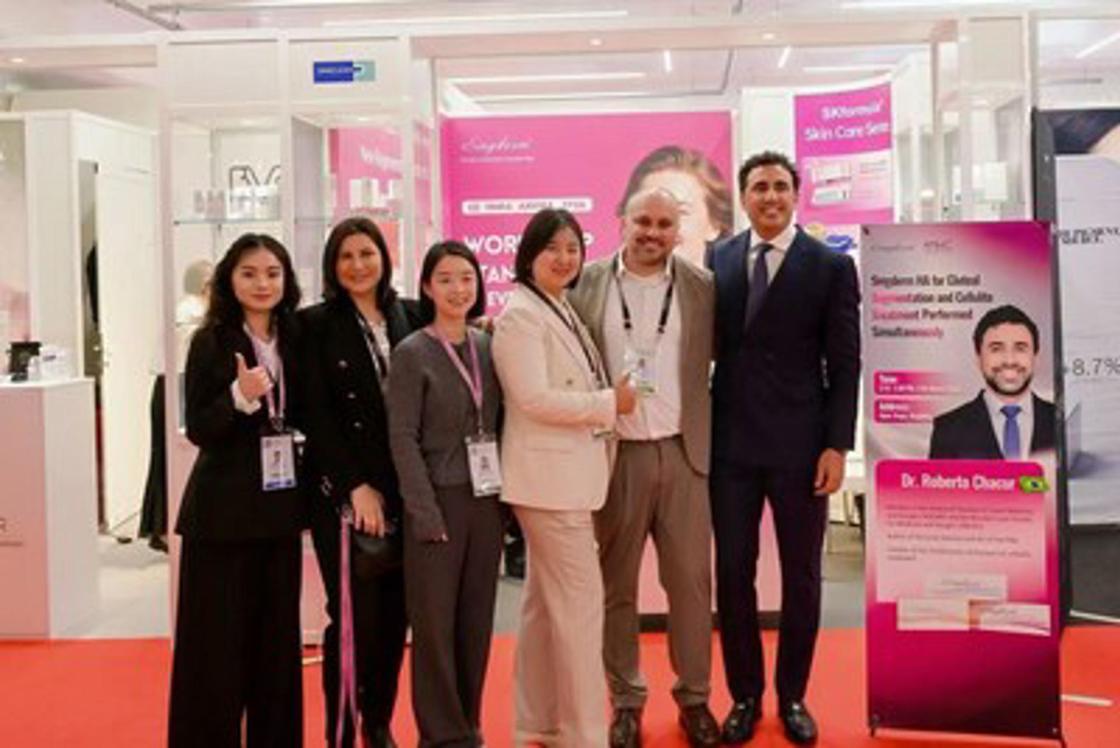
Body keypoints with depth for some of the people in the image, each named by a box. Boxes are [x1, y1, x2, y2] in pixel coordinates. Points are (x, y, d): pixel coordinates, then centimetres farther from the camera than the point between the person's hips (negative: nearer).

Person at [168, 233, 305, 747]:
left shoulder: (293, 339, 6)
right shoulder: (210, 342, -8)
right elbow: (198, 429, -11)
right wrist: (240, 397, -26)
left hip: (279, 502, 5)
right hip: (223, 507, -5)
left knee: (278, 632, 11)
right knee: (218, 635, 1)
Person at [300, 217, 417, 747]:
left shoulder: (408, 318, 8)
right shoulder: (316, 324, -2)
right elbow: (317, 416, -6)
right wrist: (357, 486, -11)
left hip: (402, 488, 4)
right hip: (342, 490, -3)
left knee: (394, 612, 8)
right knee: (353, 615, -4)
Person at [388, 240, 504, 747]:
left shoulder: (488, 348, 8)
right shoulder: (411, 354, -5)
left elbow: (499, 424, 11)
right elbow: (403, 438, -9)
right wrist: (425, 511, -15)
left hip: (486, 499, 4)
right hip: (438, 500, -4)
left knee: (477, 618, 9)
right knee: (435, 619, 2)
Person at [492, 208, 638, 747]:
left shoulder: (562, 310, 15)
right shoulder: (520, 314, -13)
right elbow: (533, 398, -22)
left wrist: (609, 400, 5)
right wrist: (609, 403, -15)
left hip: (568, 473, 10)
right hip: (550, 476, -10)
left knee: (547, 601, 14)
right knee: (579, 600, -7)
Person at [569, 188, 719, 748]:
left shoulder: (703, 286, 4)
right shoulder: (586, 284, 1)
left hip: (683, 452, 1)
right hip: (613, 455, -1)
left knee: (691, 581, 6)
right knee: (616, 584, 8)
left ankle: (694, 698, 20)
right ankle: (626, 702, 20)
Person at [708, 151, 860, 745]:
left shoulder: (831, 266, -1)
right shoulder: (716, 260, 6)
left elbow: (844, 365, -3)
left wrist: (837, 446, -9)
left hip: (799, 445, -2)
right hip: (730, 442, 2)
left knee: (801, 575, 9)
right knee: (732, 573, 6)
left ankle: (793, 696, 24)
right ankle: (744, 696, 21)